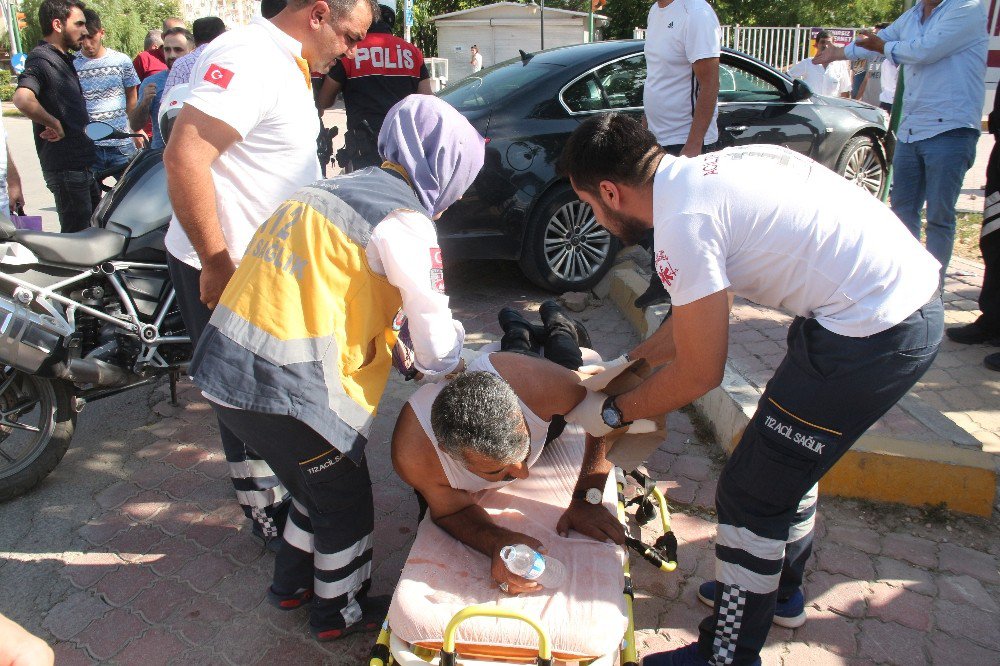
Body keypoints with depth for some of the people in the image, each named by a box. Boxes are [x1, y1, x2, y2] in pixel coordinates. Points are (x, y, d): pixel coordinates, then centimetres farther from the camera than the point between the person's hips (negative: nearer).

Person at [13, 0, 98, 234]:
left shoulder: (63, 59, 16)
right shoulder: (41, 59, -15)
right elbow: (22, 98, -35)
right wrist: (54, 124, -21)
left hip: (81, 165, 10)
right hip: (66, 168, -10)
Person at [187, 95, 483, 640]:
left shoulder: (336, 188, 14)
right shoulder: (404, 219, -12)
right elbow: (436, 348, -8)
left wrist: (396, 354, 21)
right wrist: (448, 367, 15)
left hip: (225, 372, 9)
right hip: (288, 392, -8)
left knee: (317, 487, 29)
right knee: (347, 507, 16)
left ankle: (292, 584, 49)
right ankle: (340, 613, 38)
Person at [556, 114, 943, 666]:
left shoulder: (683, 223, -20)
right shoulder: (703, 174, 10)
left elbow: (700, 373, -11)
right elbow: (697, 315, 20)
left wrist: (612, 413, 2)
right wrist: (628, 361, 23)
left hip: (874, 335, -10)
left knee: (751, 494, 2)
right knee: (785, 463, 25)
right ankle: (780, 590, 47)